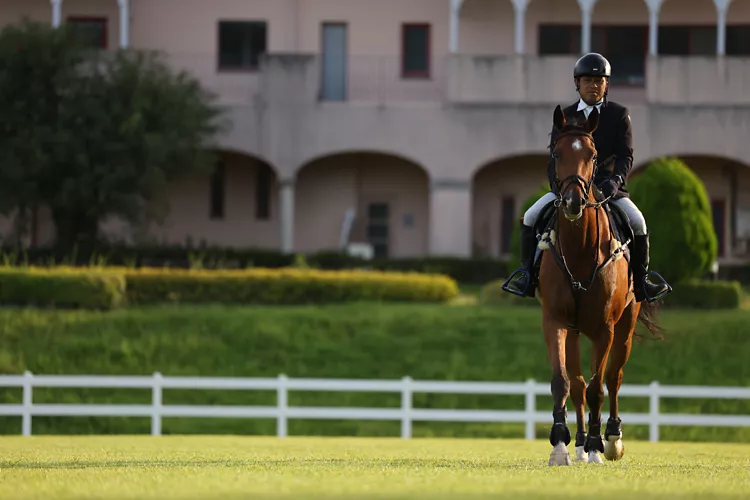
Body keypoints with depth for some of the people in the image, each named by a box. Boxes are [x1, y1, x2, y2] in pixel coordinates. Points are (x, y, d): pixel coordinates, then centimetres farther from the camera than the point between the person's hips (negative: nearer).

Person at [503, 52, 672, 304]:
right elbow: (555, 157, 6)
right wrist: (557, 182, -15)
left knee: (637, 222, -26)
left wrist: (616, 179, -22)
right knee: (531, 217, -18)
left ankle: (640, 278, -8)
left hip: (608, 187, -2)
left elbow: (626, 156, -3)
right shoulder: (565, 117, 10)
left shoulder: (619, 114, 5)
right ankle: (527, 275, -4)